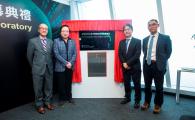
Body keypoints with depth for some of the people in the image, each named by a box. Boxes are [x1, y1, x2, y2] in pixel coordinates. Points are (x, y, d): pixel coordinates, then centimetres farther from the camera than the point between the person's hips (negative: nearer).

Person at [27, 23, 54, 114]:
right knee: (38, 88, 8)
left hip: (49, 69, 3)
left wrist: (50, 65, 10)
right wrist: (34, 66, 9)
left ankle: (47, 102, 31)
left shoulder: (50, 42, 8)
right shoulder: (33, 41, -2)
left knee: (49, 87, 12)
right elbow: (29, 56, 3)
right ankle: (39, 105, 25)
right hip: (38, 69, -3)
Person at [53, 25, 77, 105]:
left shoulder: (72, 41, 7)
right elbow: (56, 54, -10)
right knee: (61, 83, 7)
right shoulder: (56, 41, -2)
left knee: (69, 83, 13)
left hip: (70, 67, 3)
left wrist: (71, 63, -12)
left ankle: (69, 97, 29)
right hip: (60, 67, -3)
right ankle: (62, 98, 23)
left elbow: (75, 54, 2)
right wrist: (65, 63, -16)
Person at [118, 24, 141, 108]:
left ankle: (137, 100, 19)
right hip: (125, 67, 4)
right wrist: (124, 63, -11)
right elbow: (120, 54, 5)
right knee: (126, 83, 13)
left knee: (137, 84, 5)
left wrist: (128, 63, -17)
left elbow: (137, 54, -13)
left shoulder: (137, 41, -3)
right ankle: (127, 97, 30)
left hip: (135, 67, -4)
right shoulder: (121, 42, 11)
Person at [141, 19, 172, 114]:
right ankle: (147, 102, 31)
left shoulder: (165, 38, -1)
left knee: (159, 86, 7)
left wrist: (161, 61, -2)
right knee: (147, 85, 14)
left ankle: (157, 105, 25)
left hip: (158, 65, -3)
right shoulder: (145, 39, 11)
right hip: (147, 64, 4)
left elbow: (168, 52, 0)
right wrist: (146, 60, 7)